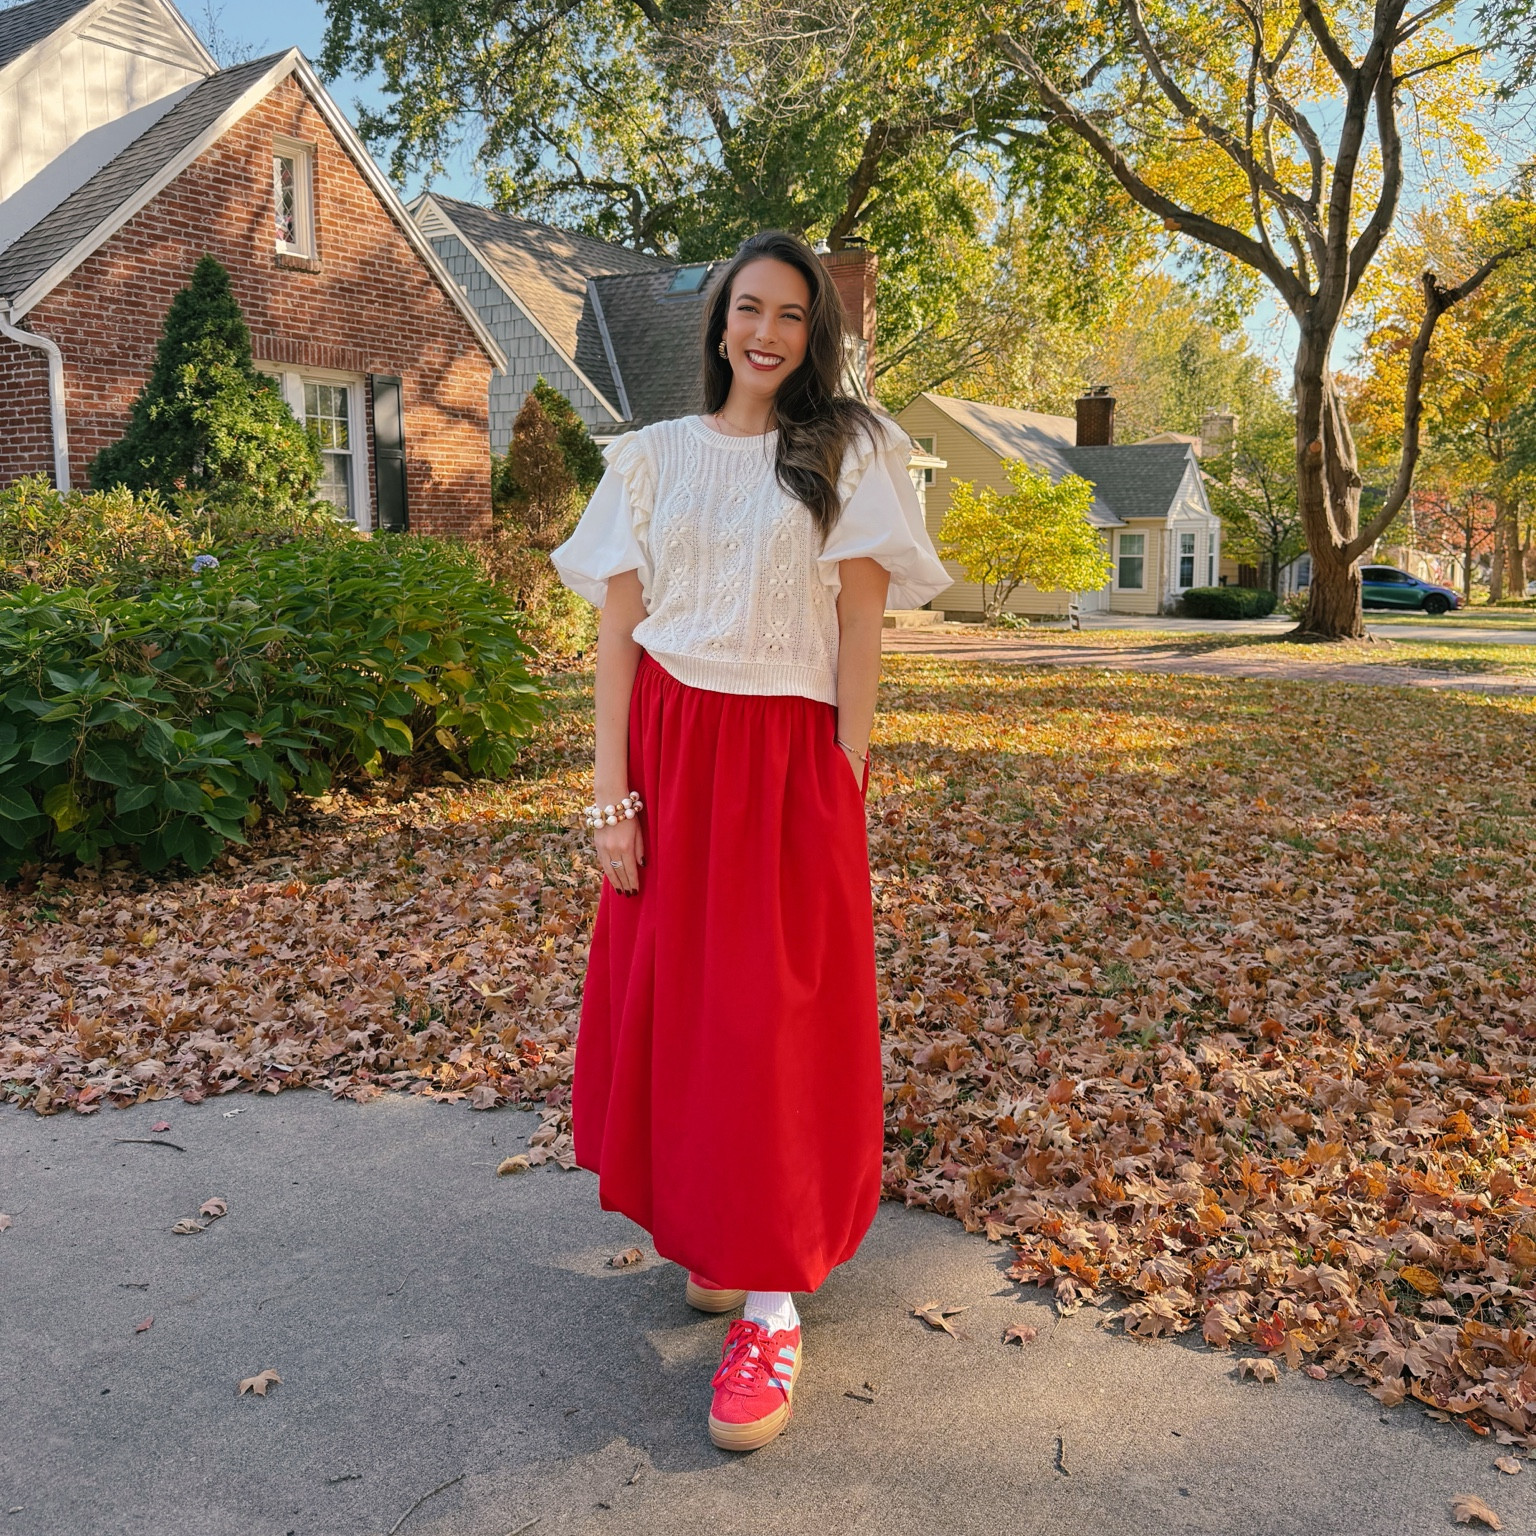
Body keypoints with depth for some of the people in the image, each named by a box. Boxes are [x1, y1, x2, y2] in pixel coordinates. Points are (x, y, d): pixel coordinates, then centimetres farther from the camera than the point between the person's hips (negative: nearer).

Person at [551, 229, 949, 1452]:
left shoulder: (849, 453, 4)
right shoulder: (652, 457, 9)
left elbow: (861, 622, 0)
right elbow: (618, 627, 4)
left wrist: (848, 777, -8)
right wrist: (611, 788, -3)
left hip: (786, 756, -3)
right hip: (669, 752, 3)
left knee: (776, 1016, -3)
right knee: (668, 1004, 7)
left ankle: (772, 1304, 5)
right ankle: (709, 1231, 28)